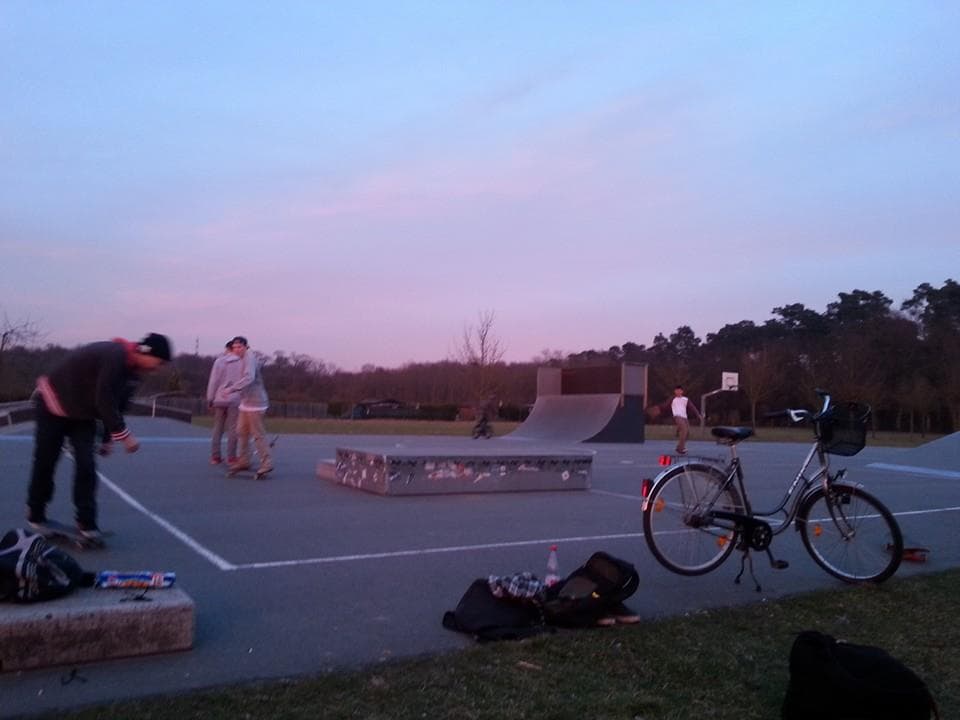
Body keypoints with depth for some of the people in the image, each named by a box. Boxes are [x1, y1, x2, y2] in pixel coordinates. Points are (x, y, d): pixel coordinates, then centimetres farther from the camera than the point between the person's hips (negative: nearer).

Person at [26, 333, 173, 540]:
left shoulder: (133, 370, -5)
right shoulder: (114, 356, -32)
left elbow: (116, 404, 5)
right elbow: (104, 401, -33)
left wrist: (108, 439, 6)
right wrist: (124, 435, -31)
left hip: (83, 413, 7)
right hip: (54, 405, -7)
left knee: (86, 465, -4)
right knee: (45, 461, 6)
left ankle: (86, 522, 0)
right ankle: (35, 515, 25)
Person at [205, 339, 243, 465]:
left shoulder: (219, 361, 2)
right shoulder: (242, 362, -2)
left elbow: (213, 381, 1)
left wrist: (210, 399, 7)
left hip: (219, 399, 2)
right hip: (235, 399, -2)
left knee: (218, 428, 11)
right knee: (233, 429, 2)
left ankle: (215, 456, 12)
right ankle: (231, 457, 2)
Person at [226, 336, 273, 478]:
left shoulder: (250, 357, -15)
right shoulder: (245, 358, 17)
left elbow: (249, 378, -29)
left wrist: (233, 388, -34)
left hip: (254, 403, -10)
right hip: (246, 403, 10)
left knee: (258, 434, -6)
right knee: (242, 432, 12)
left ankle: (266, 463, -1)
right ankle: (243, 461, 20)